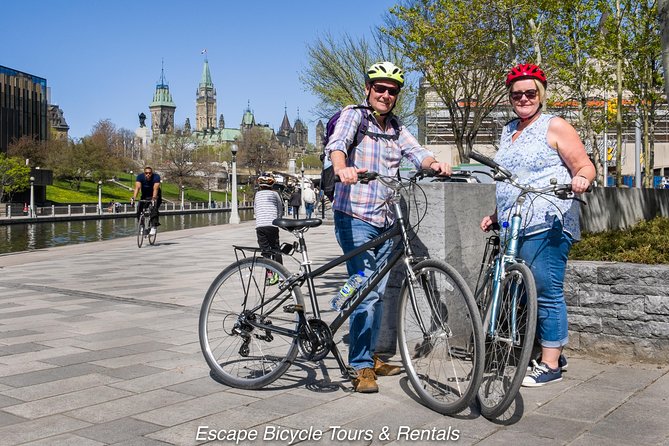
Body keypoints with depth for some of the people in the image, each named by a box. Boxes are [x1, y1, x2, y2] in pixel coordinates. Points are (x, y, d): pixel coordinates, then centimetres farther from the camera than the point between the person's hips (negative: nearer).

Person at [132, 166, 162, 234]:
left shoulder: (156, 177, -25)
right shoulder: (140, 177, -18)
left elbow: (155, 189, -38)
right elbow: (137, 187, -31)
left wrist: (153, 198, -54)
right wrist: (134, 197, -47)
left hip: (155, 196, -3)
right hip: (145, 196, 3)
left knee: (154, 209, -29)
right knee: (139, 208, -17)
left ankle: (153, 227, -28)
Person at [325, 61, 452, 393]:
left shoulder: (397, 129, 15)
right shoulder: (353, 116, -4)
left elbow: (416, 152, 2)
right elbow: (337, 143, -23)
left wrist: (435, 164, -21)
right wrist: (341, 168, -45)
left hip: (386, 221, 7)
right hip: (355, 218, -7)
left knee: (377, 292, 13)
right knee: (365, 293, -11)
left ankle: (371, 356, 26)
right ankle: (361, 367, -2)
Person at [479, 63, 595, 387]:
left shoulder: (554, 126, 0)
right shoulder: (508, 132, 21)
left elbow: (585, 166, -5)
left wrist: (581, 179, -27)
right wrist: (496, 215, 26)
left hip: (547, 225, -7)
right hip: (514, 227, 8)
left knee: (546, 293, -7)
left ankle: (550, 364, 0)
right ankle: (553, 354, 21)